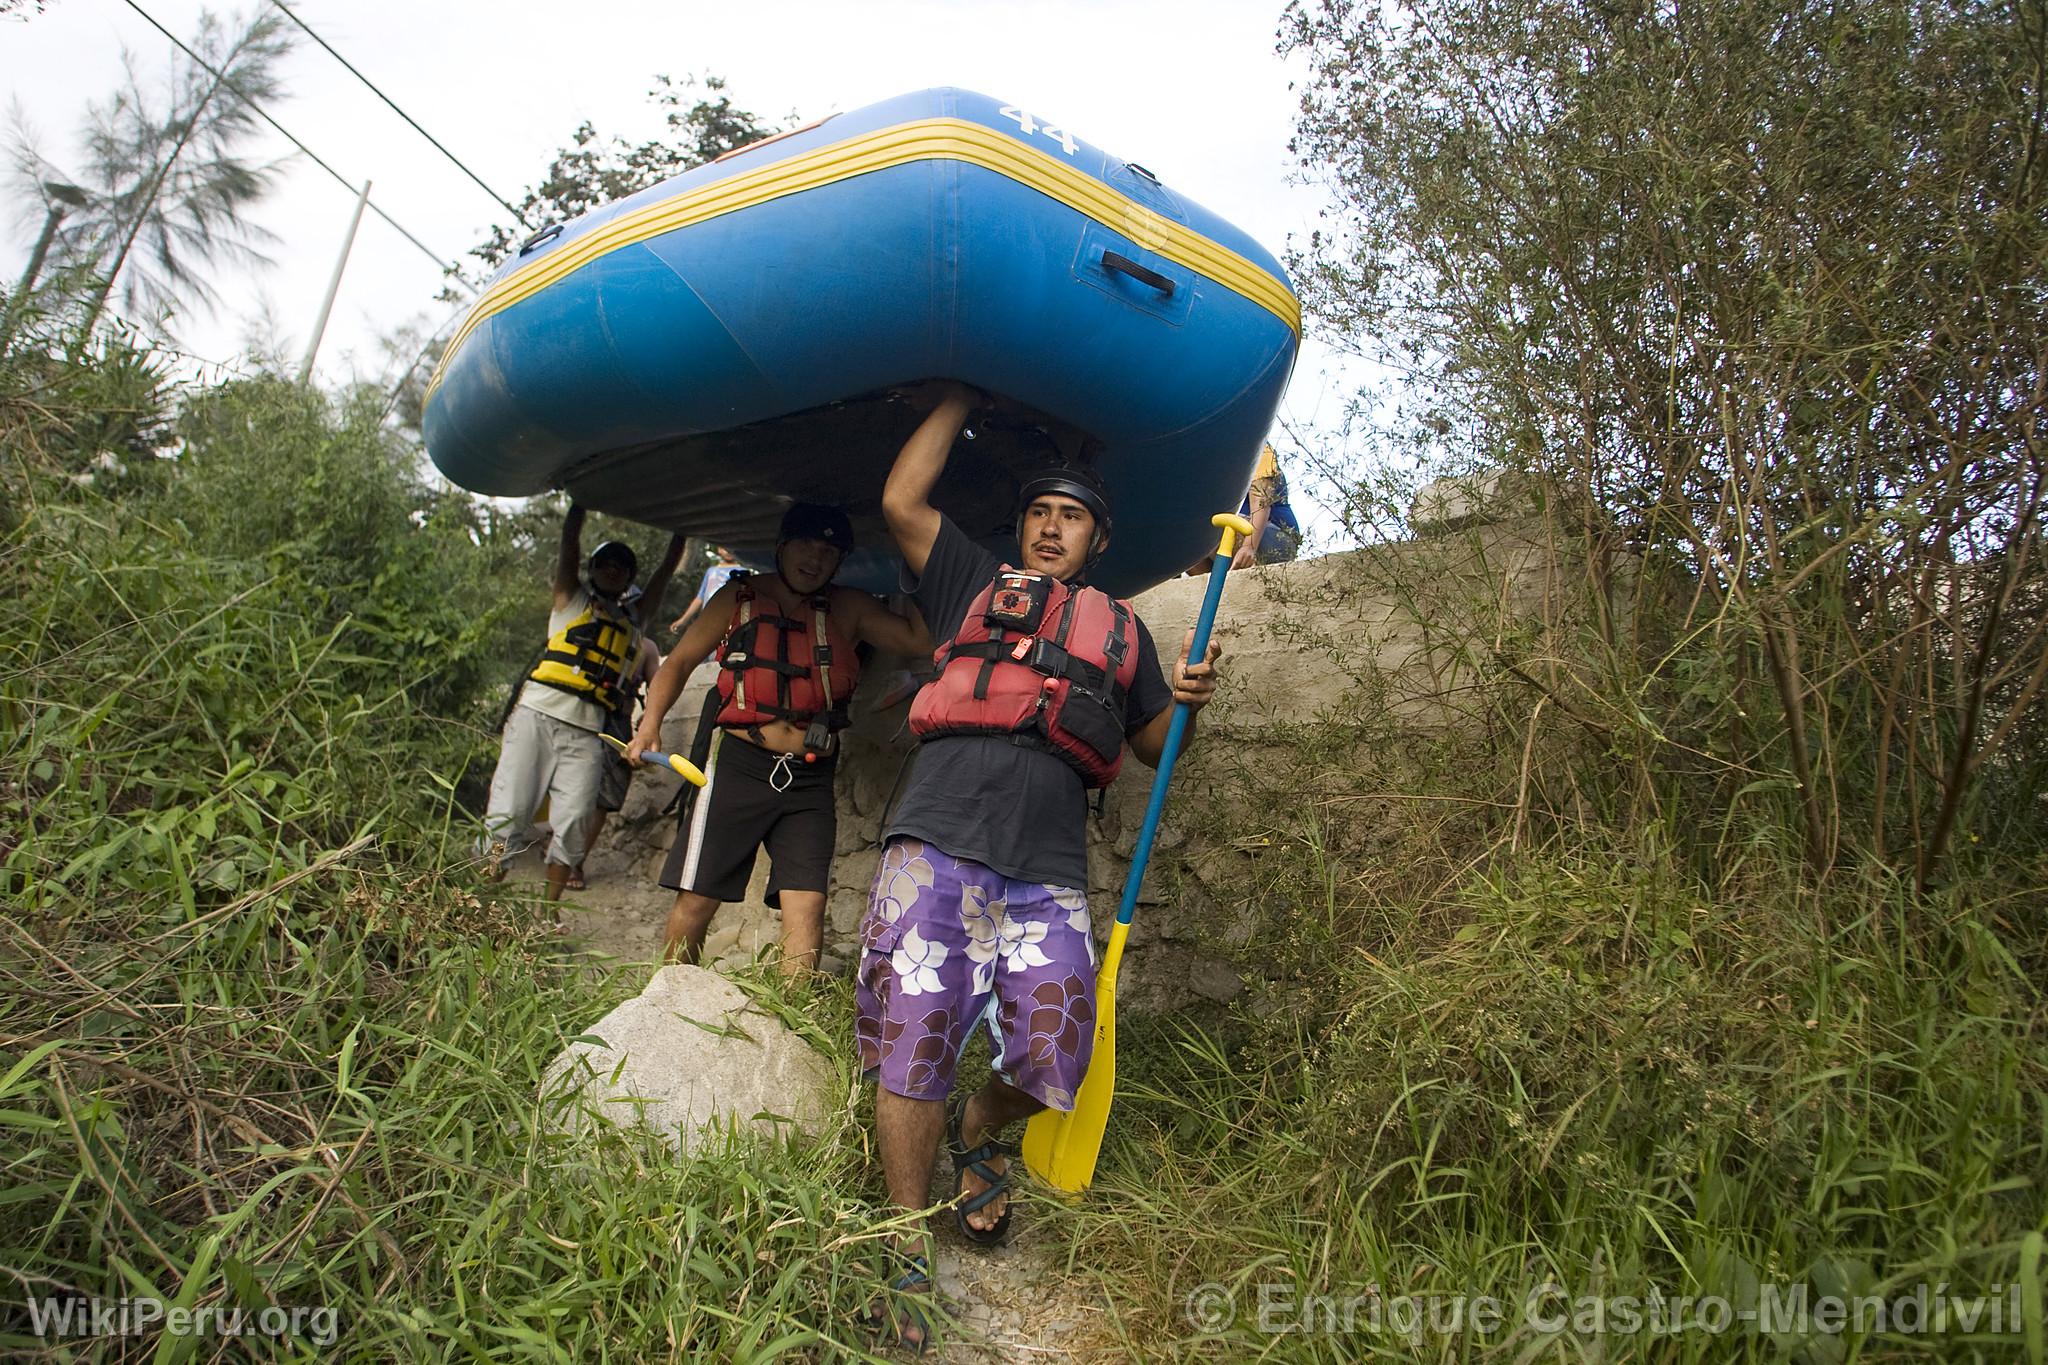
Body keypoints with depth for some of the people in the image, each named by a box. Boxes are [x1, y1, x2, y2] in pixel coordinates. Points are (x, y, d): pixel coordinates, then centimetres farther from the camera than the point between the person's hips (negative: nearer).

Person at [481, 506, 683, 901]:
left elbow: (669, 567, 26)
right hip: (538, 712, -2)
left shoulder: (633, 620, 23)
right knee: (508, 811, -8)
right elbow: (570, 536, 9)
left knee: (574, 822, -8)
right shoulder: (572, 597, 16)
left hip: (586, 731, 3)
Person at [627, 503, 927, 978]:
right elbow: (680, 661, 10)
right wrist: (650, 722, -4)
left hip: (809, 781, 1)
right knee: (696, 900, 0)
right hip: (737, 765, -1)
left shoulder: (848, 610, 11)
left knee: (807, 908, -9)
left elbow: (919, 639, 2)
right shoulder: (739, 597, 9)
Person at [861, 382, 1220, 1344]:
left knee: (1052, 1064, -2)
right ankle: (906, 1254, 13)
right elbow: (902, 501, 12)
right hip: (937, 846, -1)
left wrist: (1186, 698, 7)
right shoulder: (975, 585, 21)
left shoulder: (1123, 630, 26)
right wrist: (965, 395, 18)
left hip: (1047, 874, 2)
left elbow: (1152, 745, 29)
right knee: (912, 1050, -5)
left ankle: (975, 1138, 32)